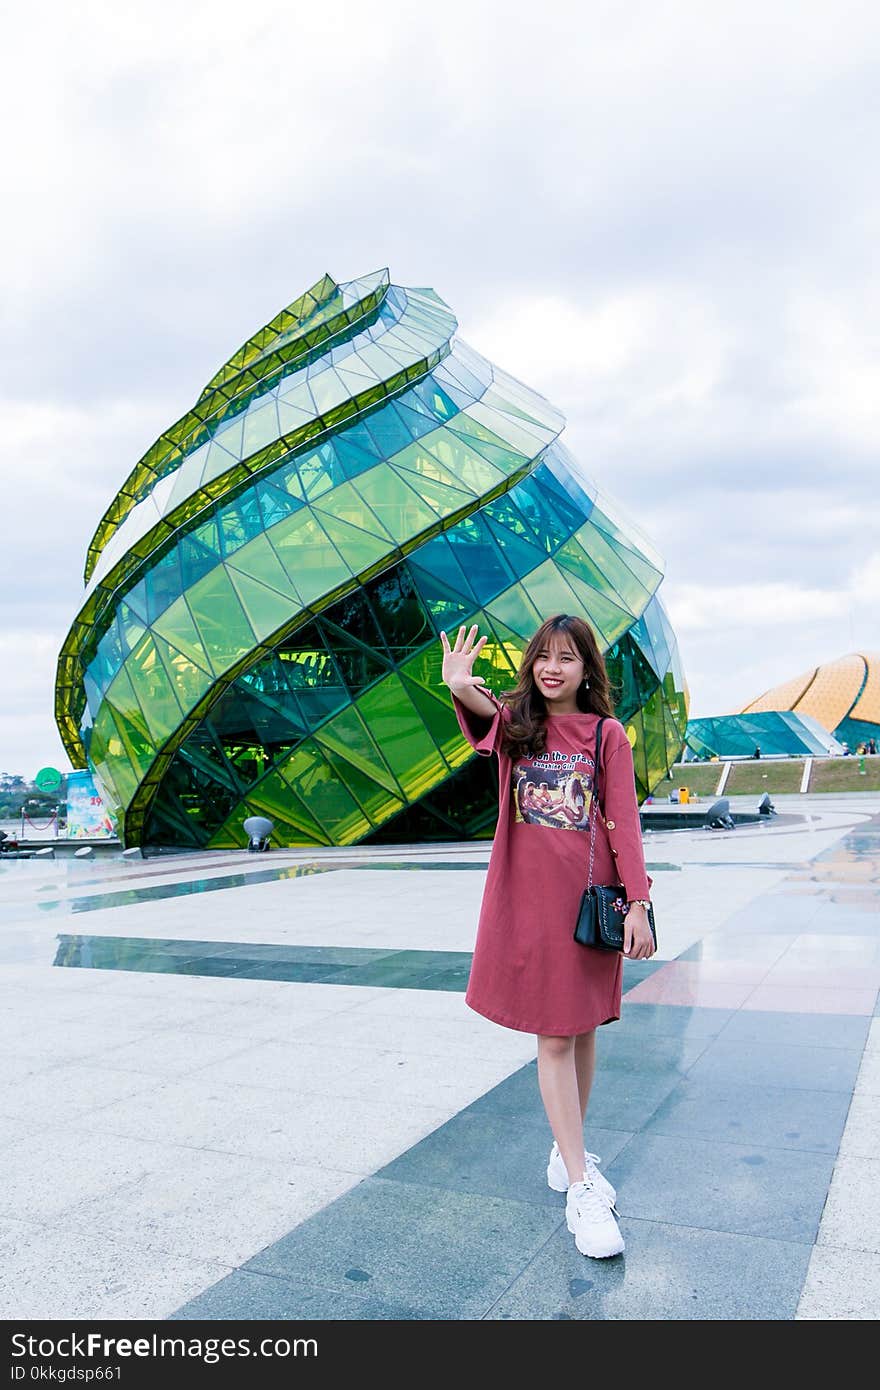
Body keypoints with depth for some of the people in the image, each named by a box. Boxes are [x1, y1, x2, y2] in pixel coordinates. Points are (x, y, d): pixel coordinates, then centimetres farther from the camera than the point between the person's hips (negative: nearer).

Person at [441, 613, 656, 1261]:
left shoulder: (607, 735, 0)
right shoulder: (514, 722, 1)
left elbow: (623, 823, -2)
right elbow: (483, 712, -23)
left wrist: (638, 903, -8)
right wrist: (460, 688, -45)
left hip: (589, 898, 1)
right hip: (526, 898, 0)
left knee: (582, 1028, 13)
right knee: (553, 1037, 1)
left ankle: (569, 1146, 34)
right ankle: (581, 1191, 6)